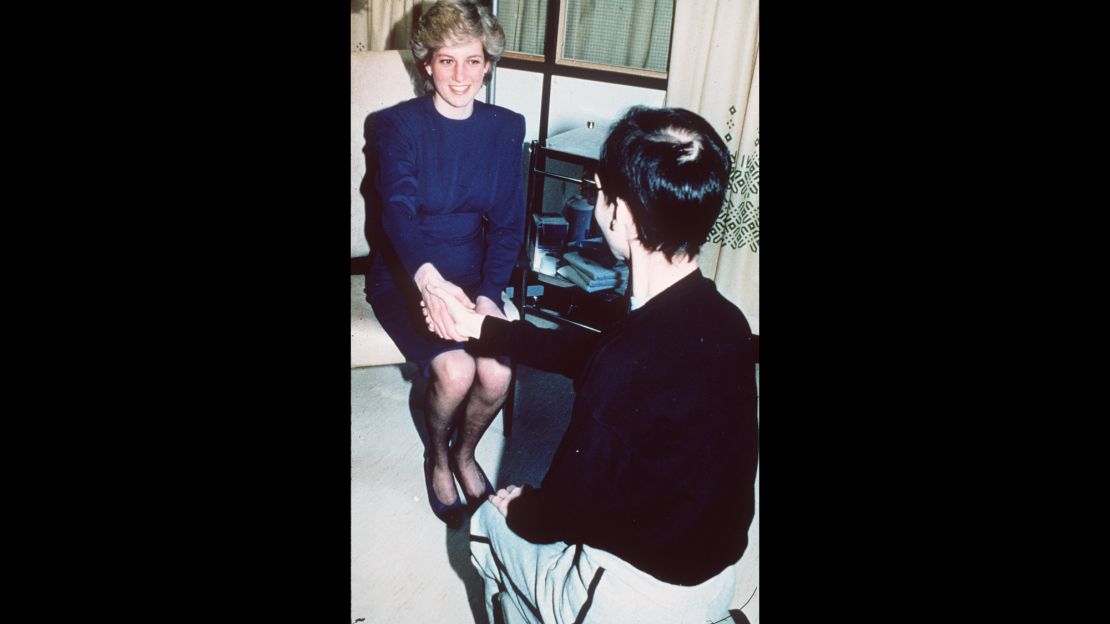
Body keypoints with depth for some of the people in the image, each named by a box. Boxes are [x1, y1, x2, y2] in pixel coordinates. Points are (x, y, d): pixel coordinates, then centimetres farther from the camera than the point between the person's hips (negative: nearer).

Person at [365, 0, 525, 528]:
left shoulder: (505, 128, 2)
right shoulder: (398, 124, -8)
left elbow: (508, 222, -1)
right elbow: (398, 207, -25)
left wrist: (489, 295, -17)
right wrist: (429, 280, -46)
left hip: (470, 274, 3)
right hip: (404, 275, -3)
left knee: (498, 372, -20)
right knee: (455, 370, -24)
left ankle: (465, 453, 14)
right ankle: (436, 456, 11)